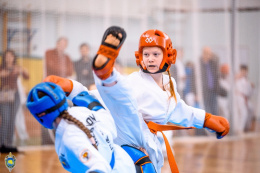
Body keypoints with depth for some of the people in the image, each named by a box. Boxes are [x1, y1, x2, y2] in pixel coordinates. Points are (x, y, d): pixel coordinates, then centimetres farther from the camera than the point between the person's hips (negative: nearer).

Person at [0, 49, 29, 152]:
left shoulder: (17, 68, 8)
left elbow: (26, 77, -5)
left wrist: (24, 71, -25)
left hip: (14, 95, 3)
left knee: (12, 120, 3)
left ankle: (9, 144, 6)